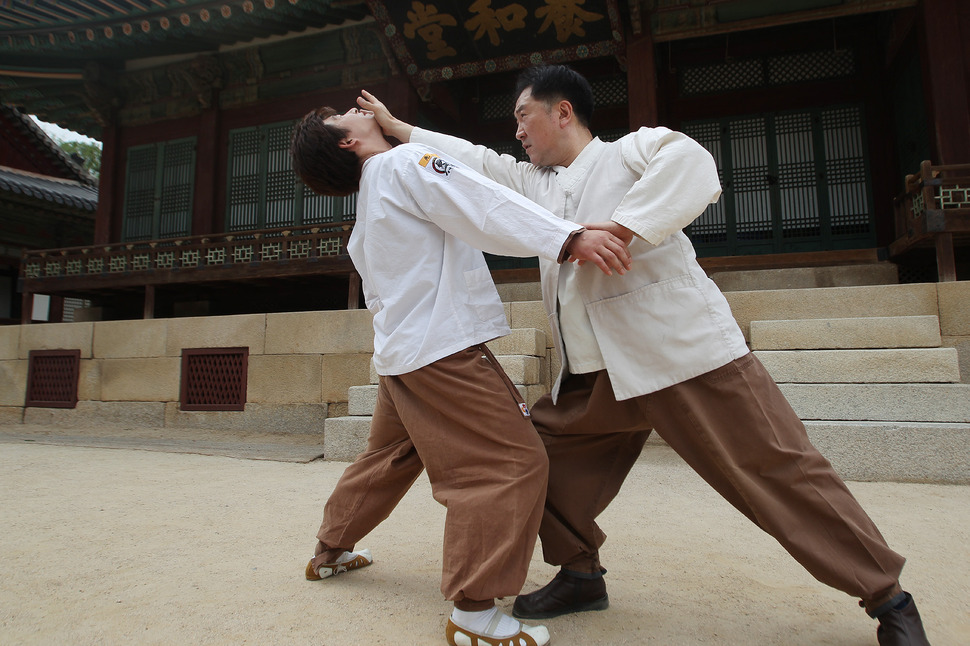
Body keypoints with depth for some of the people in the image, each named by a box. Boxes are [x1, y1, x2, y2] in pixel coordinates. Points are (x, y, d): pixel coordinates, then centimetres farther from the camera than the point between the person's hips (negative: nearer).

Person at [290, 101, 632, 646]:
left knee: (390, 456, 26)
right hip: (443, 345, -10)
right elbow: (484, 204, -22)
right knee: (515, 464, -9)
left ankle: (331, 551, 42)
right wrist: (570, 236, -31)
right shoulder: (405, 161, -6)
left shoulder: (369, 203, 20)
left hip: (401, 350, 10)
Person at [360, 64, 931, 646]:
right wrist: (393, 125, 27)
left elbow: (693, 167, -18)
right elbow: (472, 160, 24)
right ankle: (580, 575, 25)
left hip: (687, 352, -6)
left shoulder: (631, 152, 0)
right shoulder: (533, 181, 20)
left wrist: (619, 228, -24)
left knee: (779, 472, -3)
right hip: (600, 376, 7)